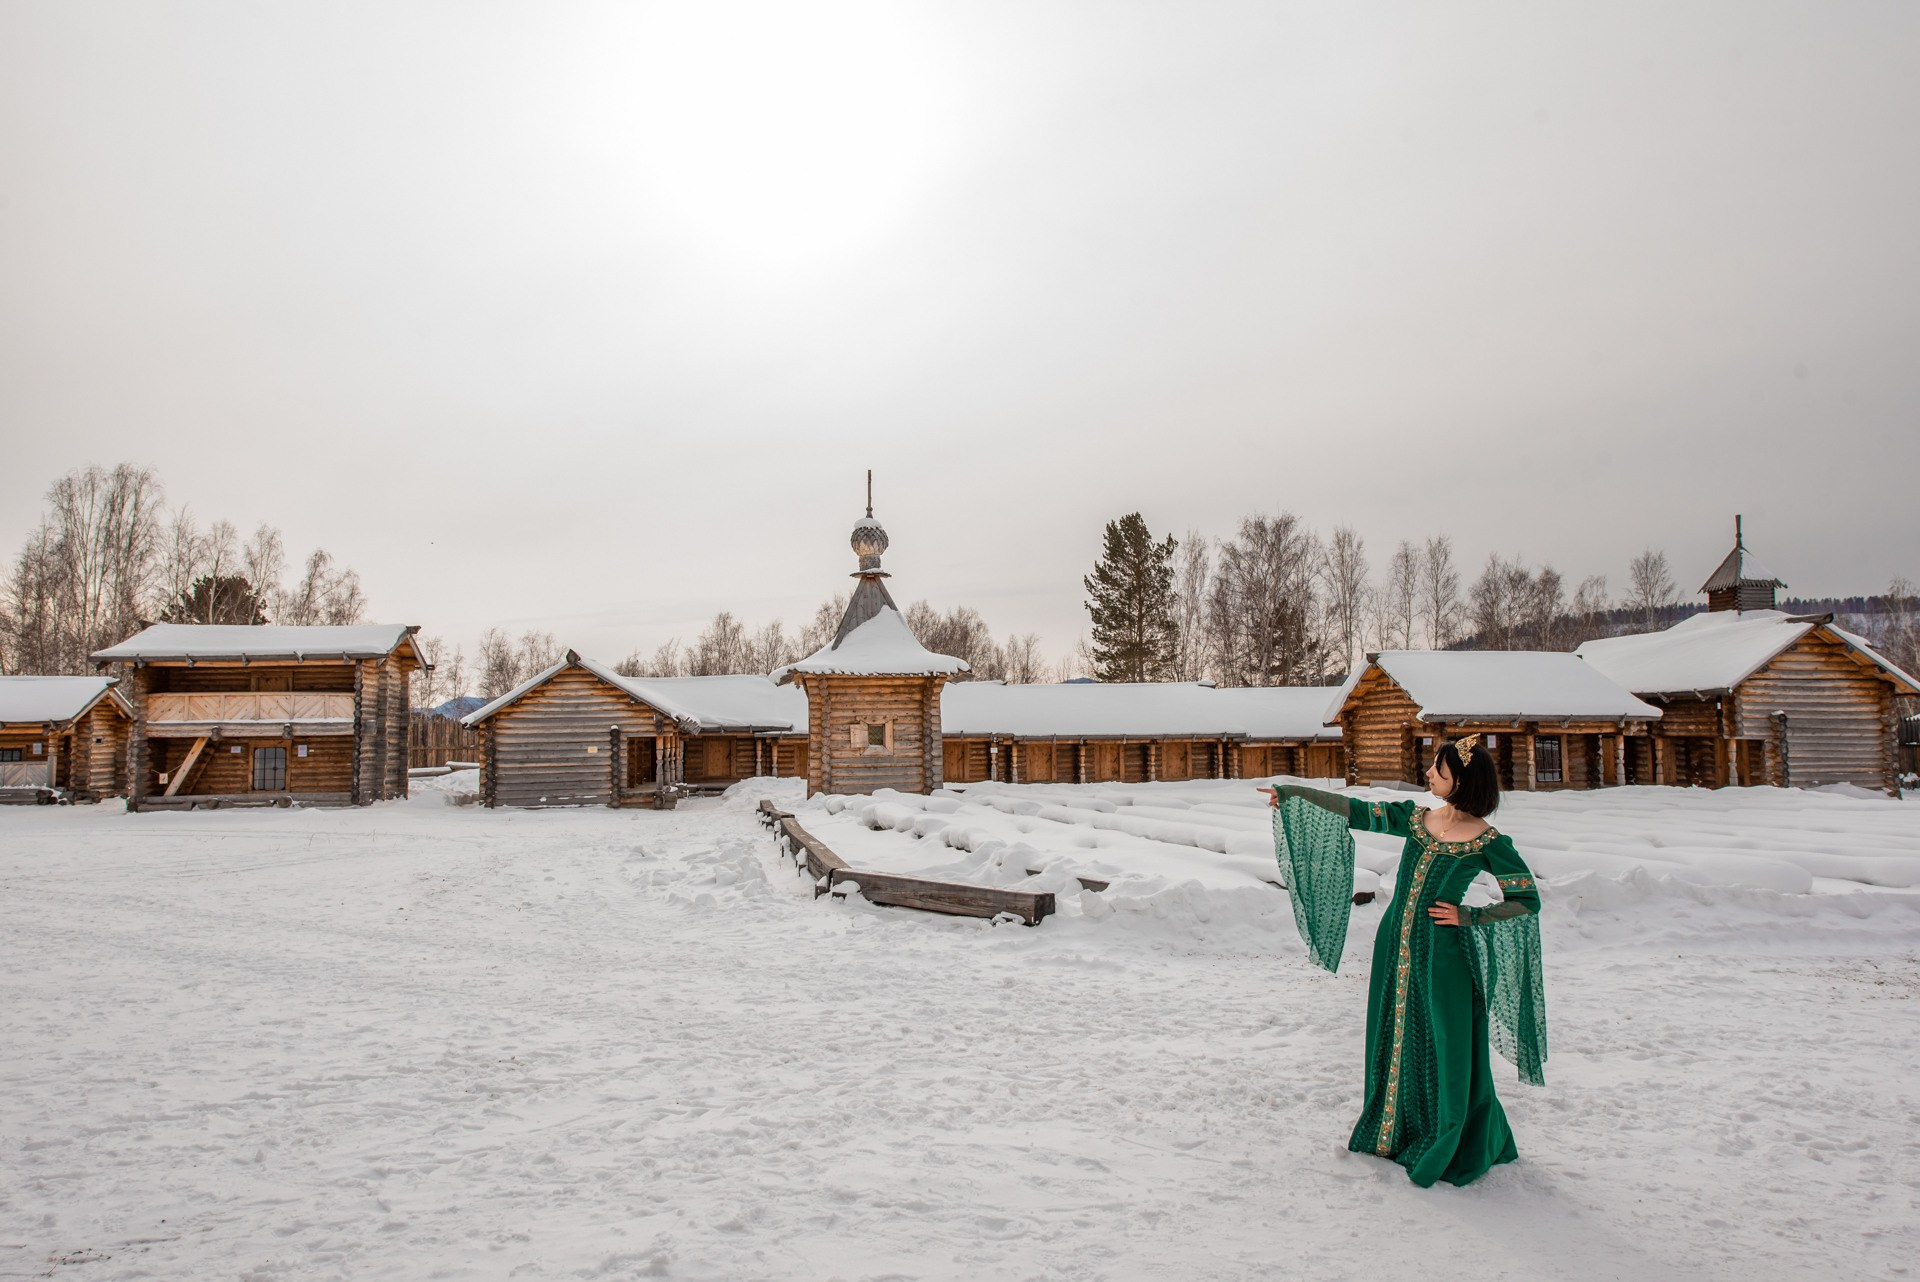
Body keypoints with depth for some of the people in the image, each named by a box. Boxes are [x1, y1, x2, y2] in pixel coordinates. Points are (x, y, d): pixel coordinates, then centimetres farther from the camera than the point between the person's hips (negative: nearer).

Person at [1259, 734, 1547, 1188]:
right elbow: (1354, 811, 5)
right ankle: (1398, 1132, 33)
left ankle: (1451, 1149, 22)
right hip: (1396, 945, 5)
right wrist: (1292, 792, 3)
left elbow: (1527, 900, -5)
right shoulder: (1414, 817, 4)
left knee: (1447, 1051, 2)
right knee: (1397, 1042, 15)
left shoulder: (1489, 842, -9)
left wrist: (1469, 917, -12)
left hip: (1444, 952, -5)